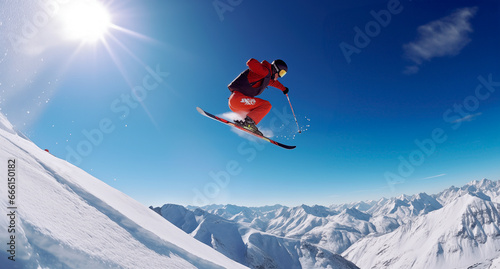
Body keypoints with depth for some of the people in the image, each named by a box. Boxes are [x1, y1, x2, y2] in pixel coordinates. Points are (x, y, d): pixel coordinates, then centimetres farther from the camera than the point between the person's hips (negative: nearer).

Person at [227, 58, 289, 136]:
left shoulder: (268, 76, 23)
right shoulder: (265, 71, -7)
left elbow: (273, 81, 47)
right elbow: (251, 62, -23)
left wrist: (283, 88, 57)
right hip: (237, 98, -10)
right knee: (266, 105, -12)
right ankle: (248, 121, -23)